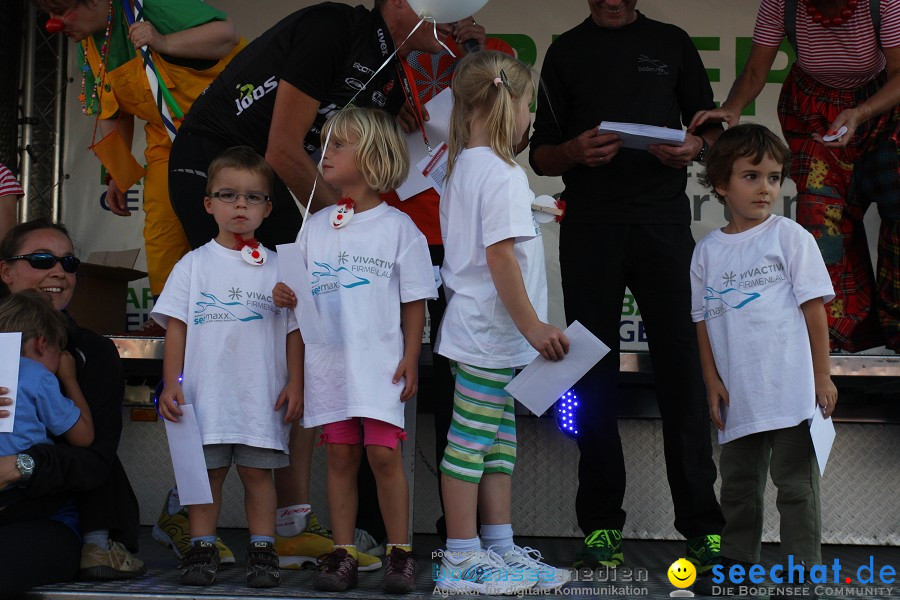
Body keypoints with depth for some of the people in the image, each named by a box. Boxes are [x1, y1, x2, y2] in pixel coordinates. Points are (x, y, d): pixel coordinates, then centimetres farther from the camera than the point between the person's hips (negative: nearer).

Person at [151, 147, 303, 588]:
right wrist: (171, 383, -2)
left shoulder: (278, 268, 8)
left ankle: (263, 550, 10)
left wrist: (294, 384, 0)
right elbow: (176, 327, 5)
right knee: (206, 470, 5)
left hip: (262, 394, 0)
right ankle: (202, 548, 13)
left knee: (258, 471, 3)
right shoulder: (193, 265, 7)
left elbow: (294, 331, 7)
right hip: (205, 391, 0)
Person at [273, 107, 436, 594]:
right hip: (329, 358, 4)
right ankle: (343, 553, 12)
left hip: (380, 362, -4)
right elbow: (301, 288, 18)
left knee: (383, 453, -8)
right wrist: (285, 294, -5)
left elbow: (414, 300, 1)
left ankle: (399, 552, 3)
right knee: (339, 455, 5)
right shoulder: (315, 227, 12)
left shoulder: (397, 226, 0)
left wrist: (410, 358, -5)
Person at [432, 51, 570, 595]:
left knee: (500, 443, 14)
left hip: (476, 325, 10)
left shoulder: (463, 167, 15)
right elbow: (500, 256, -22)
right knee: (471, 443, -4)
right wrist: (533, 326, -21)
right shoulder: (503, 174, -15)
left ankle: (500, 548, 21)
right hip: (491, 333, -10)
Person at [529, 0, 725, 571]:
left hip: (664, 221, 0)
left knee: (682, 367, -7)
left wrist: (696, 147, -6)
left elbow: (712, 126, 17)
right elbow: (541, 155, 12)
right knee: (594, 371, 0)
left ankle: (704, 525, -2)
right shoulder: (566, 51, 15)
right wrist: (575, 151, -10)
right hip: (589, 228, 1)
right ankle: (602, 527, 6)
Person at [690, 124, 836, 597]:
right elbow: (703, 320, 10)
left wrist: (822, 377, -6)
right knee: (738, 484, 14)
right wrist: (712, 381, 2)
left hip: (790, 391, -4)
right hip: (738, 395, 4)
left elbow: (814, 307, -2)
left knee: (795, 484, 0)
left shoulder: (790, 237, -1)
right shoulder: (707, 251, 8)